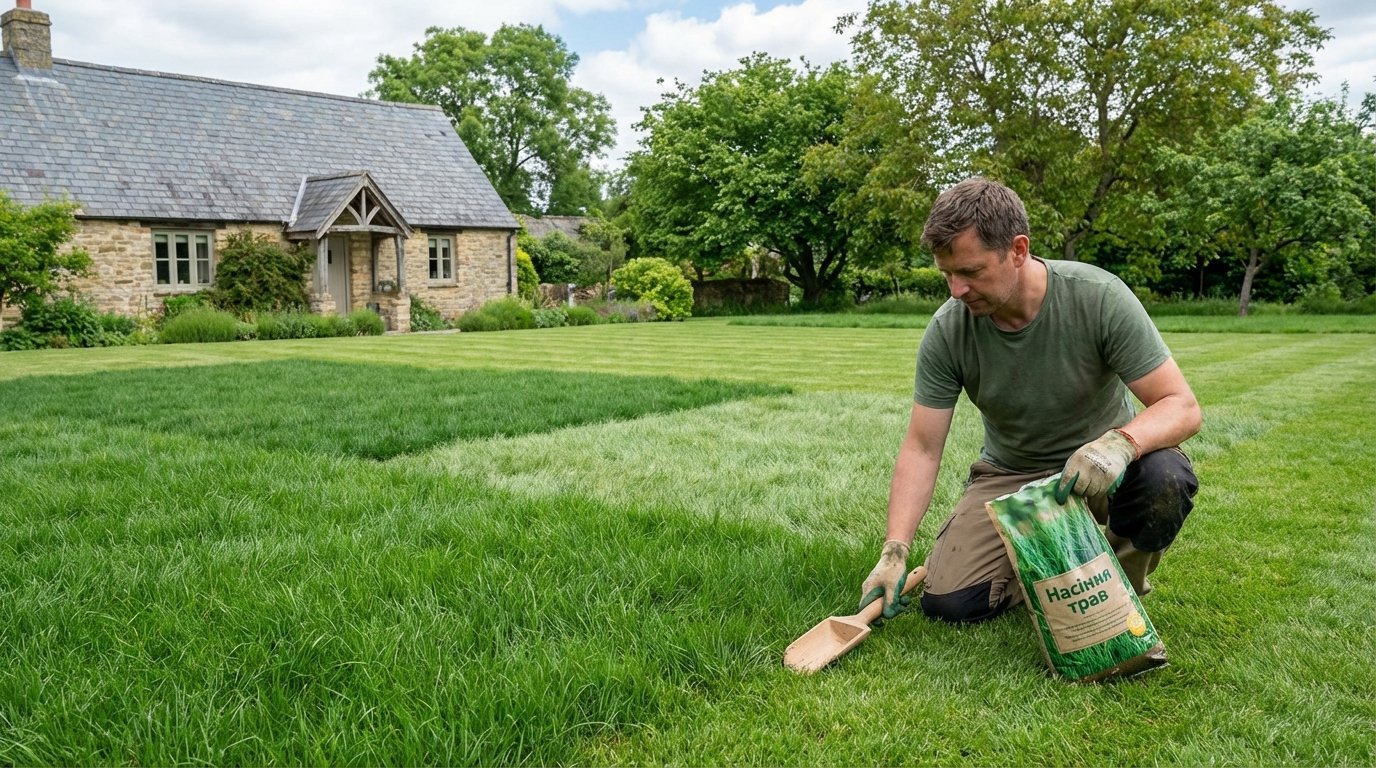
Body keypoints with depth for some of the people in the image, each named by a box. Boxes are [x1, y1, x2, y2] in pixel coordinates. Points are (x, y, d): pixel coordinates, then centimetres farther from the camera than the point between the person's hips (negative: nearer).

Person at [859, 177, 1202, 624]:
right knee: (947, 603, -16)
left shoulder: (1098, 297, -22)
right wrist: (895, 551, -22)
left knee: (1165, 478, -35)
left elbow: (1183, 407, -21)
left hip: (1104, 467, -1)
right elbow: (922, 448, -12)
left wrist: (1120, 442, -44)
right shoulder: (947, 331, -16)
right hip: (1010, 474, 2)